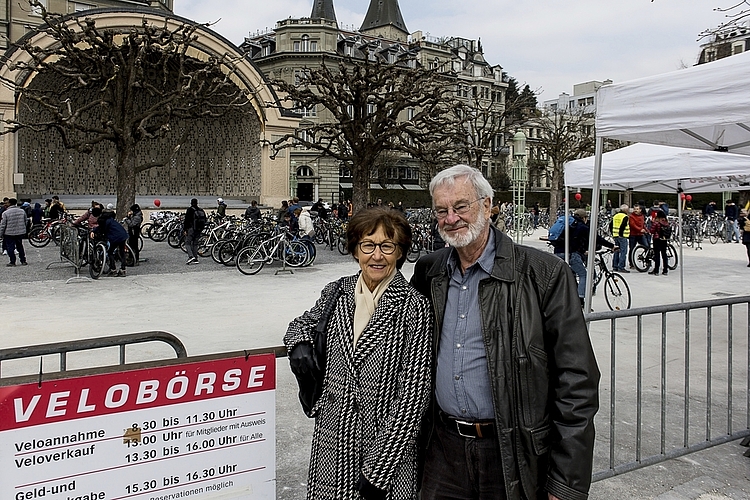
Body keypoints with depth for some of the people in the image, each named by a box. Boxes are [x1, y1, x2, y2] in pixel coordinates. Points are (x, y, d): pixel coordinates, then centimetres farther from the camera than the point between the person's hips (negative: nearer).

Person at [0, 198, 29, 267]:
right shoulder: (22, 211, 2)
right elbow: (25, 222, 12)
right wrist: (24, 231, 23)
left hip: (9, 233, -5)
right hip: (20, 233, 5)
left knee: (10, 248, 4)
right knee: (20, 247, 15)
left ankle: (12, 262, 4)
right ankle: (23, 261, 17)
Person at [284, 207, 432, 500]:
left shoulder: (413, 307, -14)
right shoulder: (336, 293, 0)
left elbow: (413, 394, -15)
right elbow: (305, 322, 20)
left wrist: (377, 470, -16)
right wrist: (299, 343, -3)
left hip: (387, 445, -4)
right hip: (331, 440, 4)